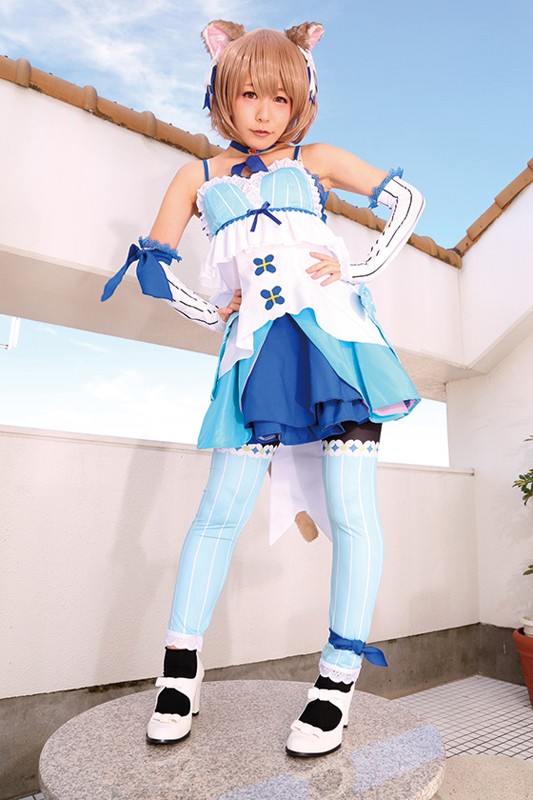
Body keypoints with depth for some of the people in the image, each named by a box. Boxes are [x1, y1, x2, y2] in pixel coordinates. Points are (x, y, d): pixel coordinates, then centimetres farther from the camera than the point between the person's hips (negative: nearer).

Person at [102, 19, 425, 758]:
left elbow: (407, 200, 16)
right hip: (257, 352, 1)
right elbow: (153, 266, 15)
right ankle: (181, 669, 16)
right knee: (221, 511, -1)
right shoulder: (200, 177, 18)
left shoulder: (315, 161, 16)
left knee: (351, 511, -5)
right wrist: (214, 314, 3)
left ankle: (339, 677, 11)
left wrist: (359, 269, 2)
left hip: (335, 337, 0)